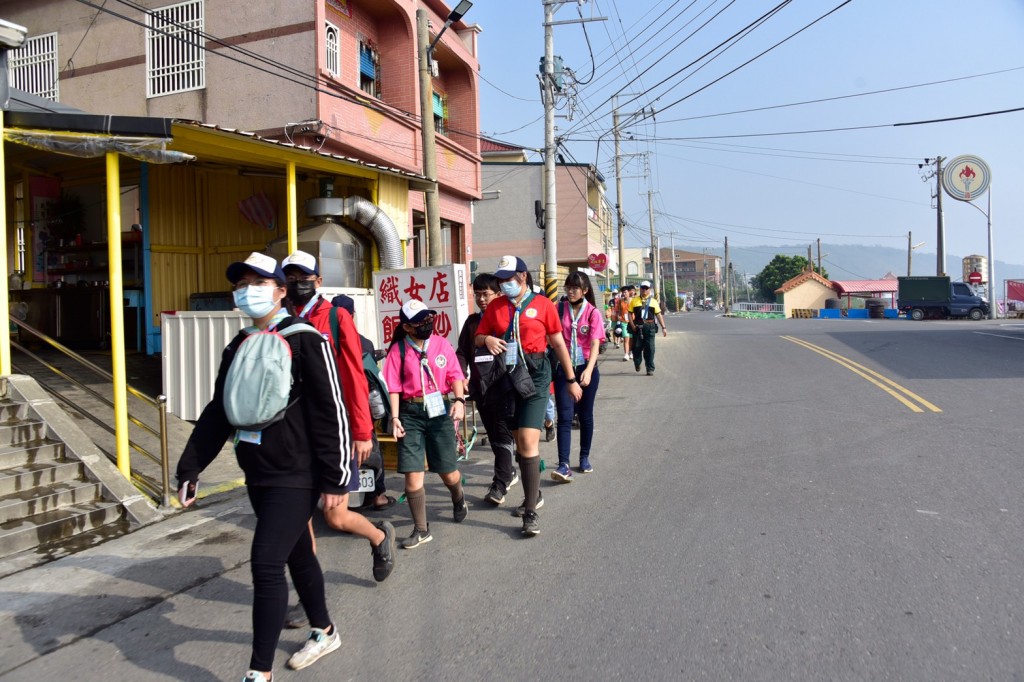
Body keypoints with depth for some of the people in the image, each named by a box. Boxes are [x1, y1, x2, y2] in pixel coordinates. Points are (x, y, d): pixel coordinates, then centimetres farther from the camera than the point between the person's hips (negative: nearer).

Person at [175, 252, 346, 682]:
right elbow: (218, 412, 14)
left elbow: (330, 412, -15)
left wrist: (334, 478, -16)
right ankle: (324, 633, 39)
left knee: (266, 564, -9)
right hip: (258, 476, 7)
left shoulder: (304, 339, -12)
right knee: (297, 555, 20)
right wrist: (190, 468, 9)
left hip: (296, 476, -7)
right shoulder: (238, 346, 11)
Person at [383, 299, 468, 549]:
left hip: (439, 410, 1)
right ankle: (421, 530, 12)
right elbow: (394, 387, -2)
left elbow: (455, 375, 2)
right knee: (412, 473, -3)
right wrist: (395, 417, -9)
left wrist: (459, 400, -13)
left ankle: (459, 501, 44)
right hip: (410, 413, -1)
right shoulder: (398, 350, -2)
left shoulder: (441, 343, 1)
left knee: (448, 470, 9)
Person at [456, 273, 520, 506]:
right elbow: (462, 352, 12)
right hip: (480, 387, 5)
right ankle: (509, 472, 33)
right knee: (493, 435, 15)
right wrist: (461, 376, -3)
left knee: (503, 434, -7)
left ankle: (499, 485, -7)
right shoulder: (471, 321, 12)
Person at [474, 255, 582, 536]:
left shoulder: (542, 304, -2)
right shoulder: (495, 307, 9)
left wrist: (571, 379, 6)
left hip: (535, 375, -4)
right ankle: (533, 493, 33)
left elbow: (558, 343, 3)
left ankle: (530, 512, -8)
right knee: (519, 441, 14)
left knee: (528, 441, -13)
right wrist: (487, 340, -10)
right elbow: (478, 337, 15)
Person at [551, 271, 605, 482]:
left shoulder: (593, 313, -5)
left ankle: (584, 458, 27)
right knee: (565, 417, -8)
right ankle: (564, 465, -12)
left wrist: (588, 371, -29)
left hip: (586, 369, 0)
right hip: (564, 369, 1)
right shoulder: (560, 309, 1)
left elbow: (595, 345, -14)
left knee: (585, 416, 11)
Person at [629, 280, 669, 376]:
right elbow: (630, 313, 6)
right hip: (638, 327, 0)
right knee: (637, 347, 7)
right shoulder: (634, 300, 6)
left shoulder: (653, 301, 7)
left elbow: (659, 314, 6)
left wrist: (663, 327, 0)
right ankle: (637, 363, 33)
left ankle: (650, 369, 4)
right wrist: (632, 325, -7)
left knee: (650, 348, -2)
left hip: (650, 326, 0)